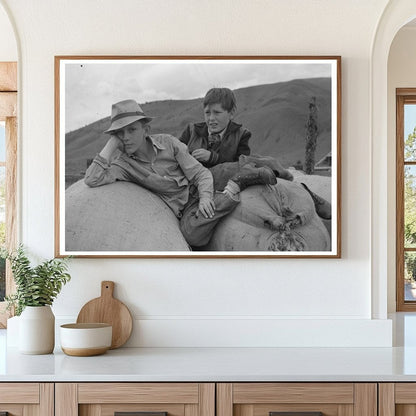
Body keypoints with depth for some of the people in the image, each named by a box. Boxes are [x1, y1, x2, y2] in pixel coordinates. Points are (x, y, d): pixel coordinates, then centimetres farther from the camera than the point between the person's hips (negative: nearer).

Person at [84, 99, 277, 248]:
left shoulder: (168, 143, -6)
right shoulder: (123, 162, -7)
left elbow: (200, 173, -3)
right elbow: (92, 180, -24)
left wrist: (205, 197, -23)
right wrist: (111, 145, -20)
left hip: (198, 194, -1)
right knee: (191, 234, -32)